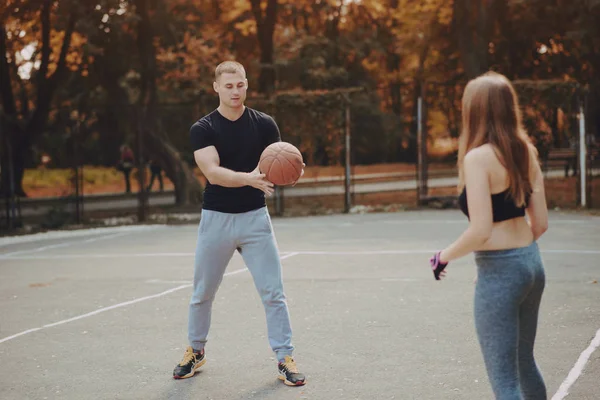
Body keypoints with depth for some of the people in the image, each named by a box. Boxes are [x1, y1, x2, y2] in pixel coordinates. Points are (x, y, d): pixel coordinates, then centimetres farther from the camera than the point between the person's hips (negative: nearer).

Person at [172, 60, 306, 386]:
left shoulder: (264, 124, 0)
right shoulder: (202, 129, -6)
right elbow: (213, 172, -20)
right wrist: (249, 178, -37)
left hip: (254, 217, 0)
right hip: (216, 219, 0)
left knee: (273, 292, -4)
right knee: (202, 293, 12)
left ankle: (285, 358, 5)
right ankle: (195, 352, 32)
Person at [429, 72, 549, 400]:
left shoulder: (478, 157, -16)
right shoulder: (525, 151, 5)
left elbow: (480, 231, -21)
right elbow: (541, 222, 8)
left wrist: (443, 257, -5)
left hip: (498, 272, -8)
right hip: (532, 263, 8)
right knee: (525, 363, 24)